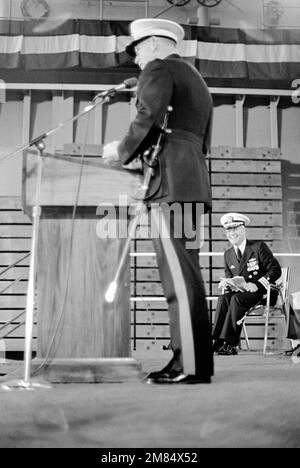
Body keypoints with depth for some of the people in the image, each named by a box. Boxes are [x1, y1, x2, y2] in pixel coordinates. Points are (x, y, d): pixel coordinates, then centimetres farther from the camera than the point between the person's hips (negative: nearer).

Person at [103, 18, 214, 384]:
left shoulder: (158, 69, 3)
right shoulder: (197, 82, 31)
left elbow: (148, 121, -13)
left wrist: (122, 150, 3)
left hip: (169, 182, -9)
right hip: (193, 181, 9)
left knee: (179, 275, -12)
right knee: (186, 274, 6)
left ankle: (189, 366, -12)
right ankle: (197, 362, 7)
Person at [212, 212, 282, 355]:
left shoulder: (259, 247, -2)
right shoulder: (228, 254, 15)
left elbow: (275, 270, -8)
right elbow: (228, 276, 18)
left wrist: (257, 285, -21)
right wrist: (226, 282, -9)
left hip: (260, 293, -5)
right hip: (238, 292, 5)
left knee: (237, 299, -33)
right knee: (223, 299, -26)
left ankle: (229, 343, -35)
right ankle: (217, 341, -33)